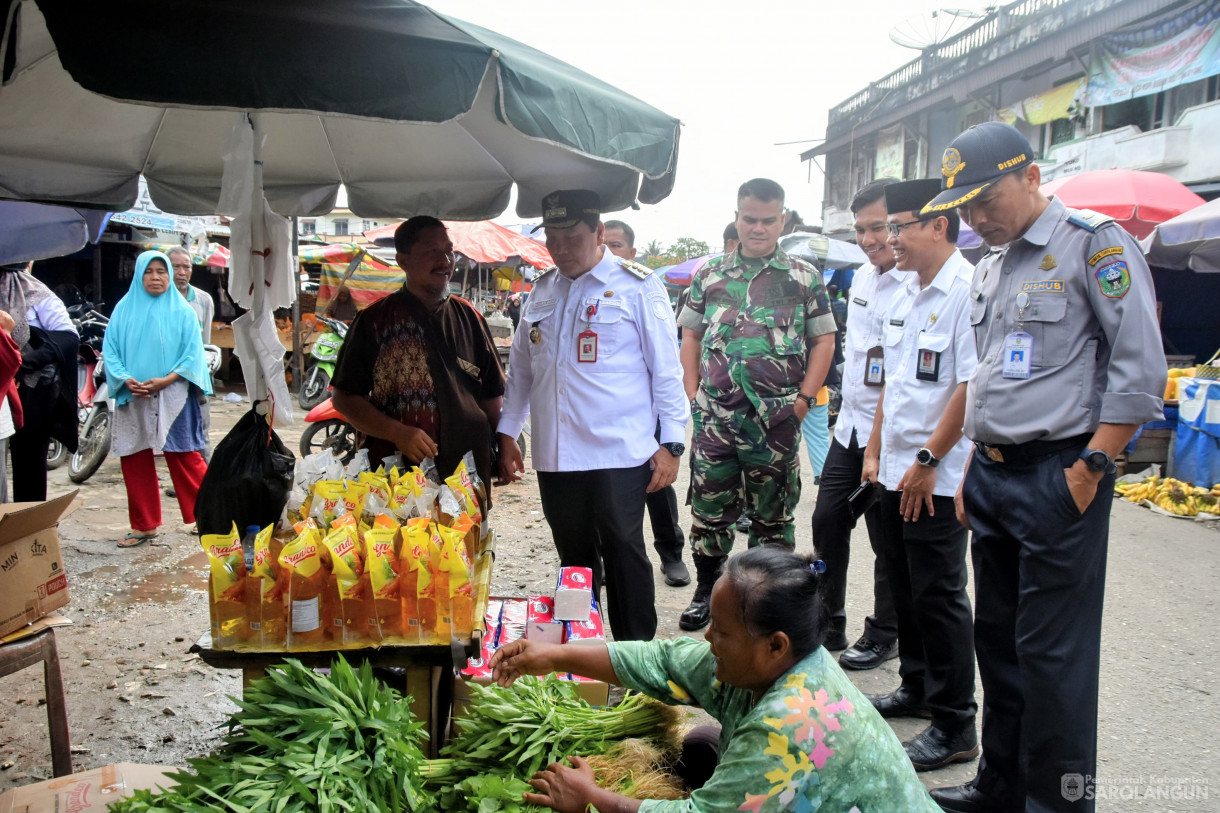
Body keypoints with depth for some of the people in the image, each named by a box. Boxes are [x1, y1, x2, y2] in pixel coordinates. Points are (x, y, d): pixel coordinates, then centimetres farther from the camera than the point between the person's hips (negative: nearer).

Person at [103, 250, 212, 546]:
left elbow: (193, 353, -3)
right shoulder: (124, 309, 7)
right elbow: (110, 350, 5)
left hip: (173, 396, -3)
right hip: (132, 398, 3)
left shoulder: (182, 310, 1)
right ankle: (144, 526, 18)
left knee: (185, 456, -4)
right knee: (134, 459, 6)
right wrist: (126, 379, -12)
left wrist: (165, 380, -15)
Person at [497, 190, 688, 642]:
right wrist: (507, 433, 17)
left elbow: (666, 370, -3)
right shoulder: (541, 292, 13)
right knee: (574, 559, 15)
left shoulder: (637, 286, -3)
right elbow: (520, 368, 21)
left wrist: (671, 443, -8)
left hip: (619, 455, -5)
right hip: (554, 456, 5)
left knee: (624, 554, 1)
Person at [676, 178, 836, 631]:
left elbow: (823, 341, 4)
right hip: (714, 416, 2)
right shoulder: (708, 274, 10)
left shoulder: (804, 277, 5)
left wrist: (804, 398, -5)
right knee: (708, 508, 7)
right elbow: (690, 337, 12)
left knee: (772, 513, 9)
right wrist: (693, 392, 2)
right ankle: (707, 591, 24)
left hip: (777, 418, -1)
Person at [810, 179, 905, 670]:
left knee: (888, 541, 6)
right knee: (827, 523, 13)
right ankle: (828, 621, 29)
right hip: (849, 426, 8)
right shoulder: (862, 278, 10)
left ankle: (883, 635, 24)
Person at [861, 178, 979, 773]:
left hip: (937, 479, -8)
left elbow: (973, 387, -21)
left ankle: (955, 727, 12)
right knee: (905, 588, 17)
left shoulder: (969, 290, -16)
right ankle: (917, 689, 34)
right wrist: (875, 451, 16)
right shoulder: (906, 295, 13)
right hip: (896, 474, 8)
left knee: (938, 596, 0)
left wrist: (927, 461, -18)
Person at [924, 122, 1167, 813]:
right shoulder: (992, 267, 17)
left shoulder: (1094, 241, -7)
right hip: (993, 475, 8)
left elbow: (1140, 368, -13)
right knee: (998, 639, 15)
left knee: (1051, 651, -2)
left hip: (1058, 476, -8)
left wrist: (1092, 469, -15)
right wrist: (973, 471, 16)